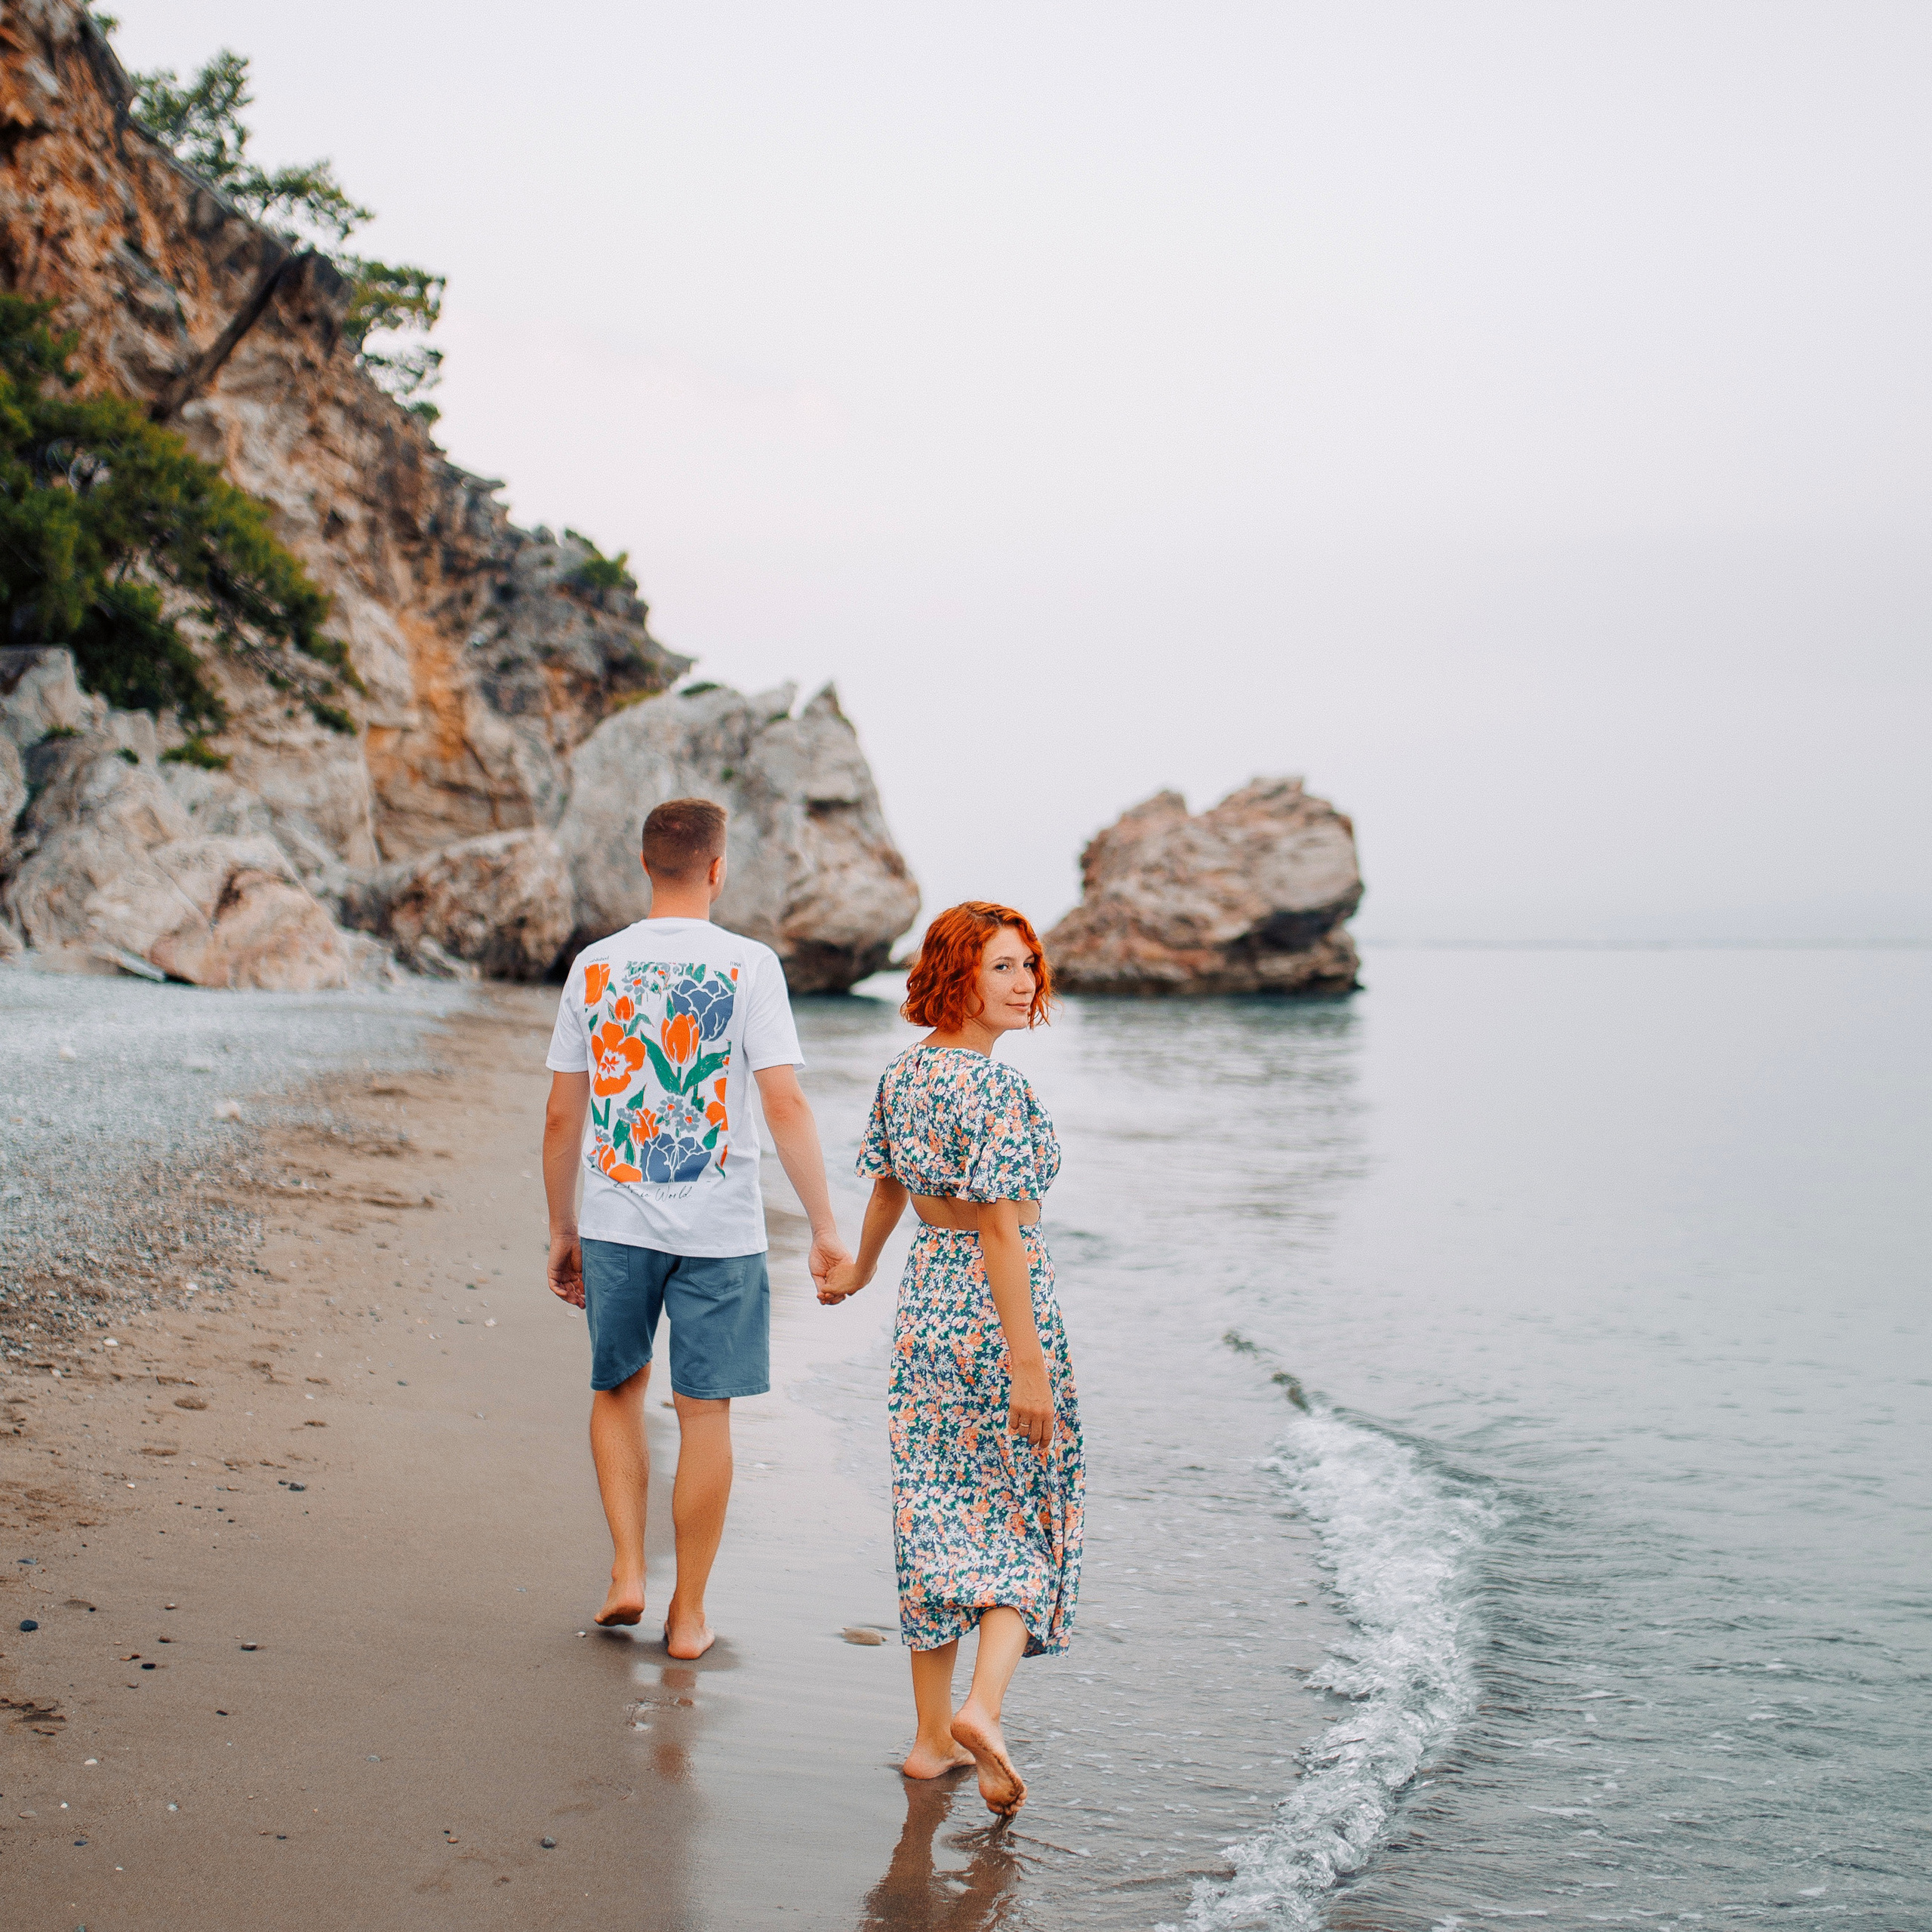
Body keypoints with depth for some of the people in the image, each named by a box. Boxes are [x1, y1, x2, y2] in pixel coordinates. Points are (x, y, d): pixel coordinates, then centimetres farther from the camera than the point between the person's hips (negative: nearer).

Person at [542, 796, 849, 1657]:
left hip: (614, 1219, 3)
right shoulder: (748, 964, -7)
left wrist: (563, 1230, 16)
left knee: (618, 1389, 22)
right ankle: (687, 1614, 15)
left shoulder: (594, 966, 3)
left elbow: (561, 1117, 6)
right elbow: (785, 1106, -13)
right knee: (705, 1413, 6)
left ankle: (628, 1571, 13)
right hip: (719, 1229, -3)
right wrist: (825, 1228, -9)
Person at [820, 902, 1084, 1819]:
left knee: (936, 1512, 12)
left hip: (925, 1307, 7)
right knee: (1027, 1520, 7)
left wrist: (858, 1268, 37)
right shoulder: (998, 1089, -19)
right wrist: (1030, 1368, -21)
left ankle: (933, 1732, 17)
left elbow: (888, 1187, 18)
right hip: (997, 1310, -7)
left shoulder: (904, 1072, 5)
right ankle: (983, 1707, -10)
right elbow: (1001, 1232, -22)